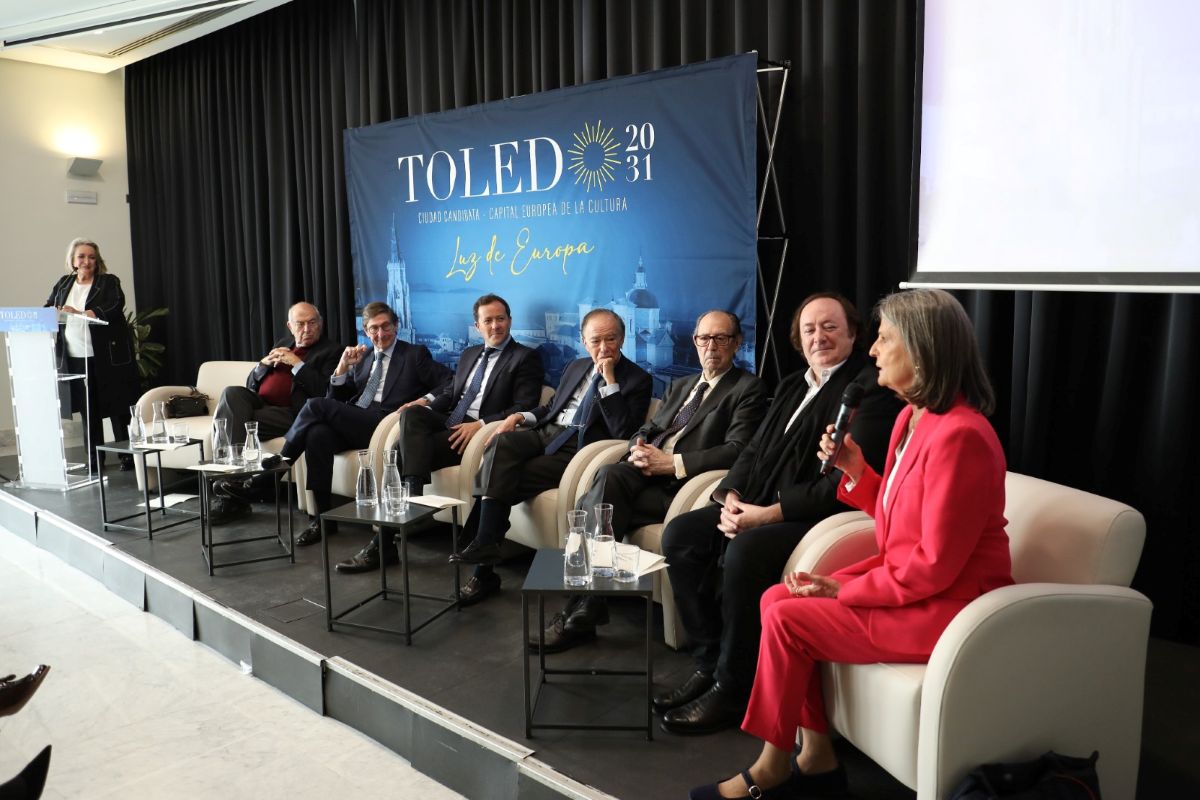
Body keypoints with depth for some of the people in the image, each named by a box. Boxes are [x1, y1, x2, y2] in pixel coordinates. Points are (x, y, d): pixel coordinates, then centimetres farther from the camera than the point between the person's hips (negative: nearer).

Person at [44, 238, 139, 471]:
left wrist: (79, 314, -26)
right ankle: (94, 459, 16)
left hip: (107, 357, -4)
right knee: (88, 410, 8)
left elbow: (115, 307, -14)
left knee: (117, 407, -1)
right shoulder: (63, 284, 16)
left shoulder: (108, 282, 1)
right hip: (75, 358, 4)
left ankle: (128, 456, 7)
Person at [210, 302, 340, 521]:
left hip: (288, 414, -6)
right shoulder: (282, 344, 26)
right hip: (258, 402, 6)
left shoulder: (329, 351, 6)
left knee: (235, 421, -26)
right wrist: (264, 364, 3)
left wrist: (297, 364, -11)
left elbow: (324, 392, -11)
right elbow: (251, 384, 24)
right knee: (232, 392, -26)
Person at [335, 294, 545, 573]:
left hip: (479, 432, -6)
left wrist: (481, 424, -21)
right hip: (448, 422, 6)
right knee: (412, 414, -28)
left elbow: (525, 409, -9)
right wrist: (426, 401, 2)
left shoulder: (526, 358, 1)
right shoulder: (469, 354, 25)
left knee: (405, 448, -25)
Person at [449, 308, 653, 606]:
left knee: (506, 480, -25)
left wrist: (610, 381, -15)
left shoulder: (637, 379, 1)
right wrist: (522, 416, 7)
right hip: (546, 433, 6)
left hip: (577, 449, -5)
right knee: (500, 445, -27)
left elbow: (623, 433, -11)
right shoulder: (576, 367, 21)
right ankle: (484, 545, -30)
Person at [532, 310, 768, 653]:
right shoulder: (680, 386, 28)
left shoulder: (749, 389, 5)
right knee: (609, 475, -29)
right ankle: (584, 605, -26)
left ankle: (582, 610, -20)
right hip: (645, 473, 6)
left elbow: (736, 451, -8)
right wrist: (638, 450, -2)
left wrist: (671, 463, -15)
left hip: (679, 484, -5)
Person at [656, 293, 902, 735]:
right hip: (759, 507, 9)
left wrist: (768, 514, -22)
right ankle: (710, 662, 1)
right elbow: (754, 451, 18)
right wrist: (731, 495, -4)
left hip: (819, 518, -9)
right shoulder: (793, 386, 19)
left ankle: (731, 690, -15)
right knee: (680, 533, -5)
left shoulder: (871, 390, -10)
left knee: (744, 551, -33)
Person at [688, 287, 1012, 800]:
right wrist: (855, 470, -1)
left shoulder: (959, 435, -25)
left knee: (786, 619, -14)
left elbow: (935, 565, -23)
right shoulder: (911, 416, 6)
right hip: (908, 581, 10)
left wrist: (844, 589, -15)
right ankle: (817, 758, 7)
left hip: (947, 606, -10)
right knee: (777, 599, -1)